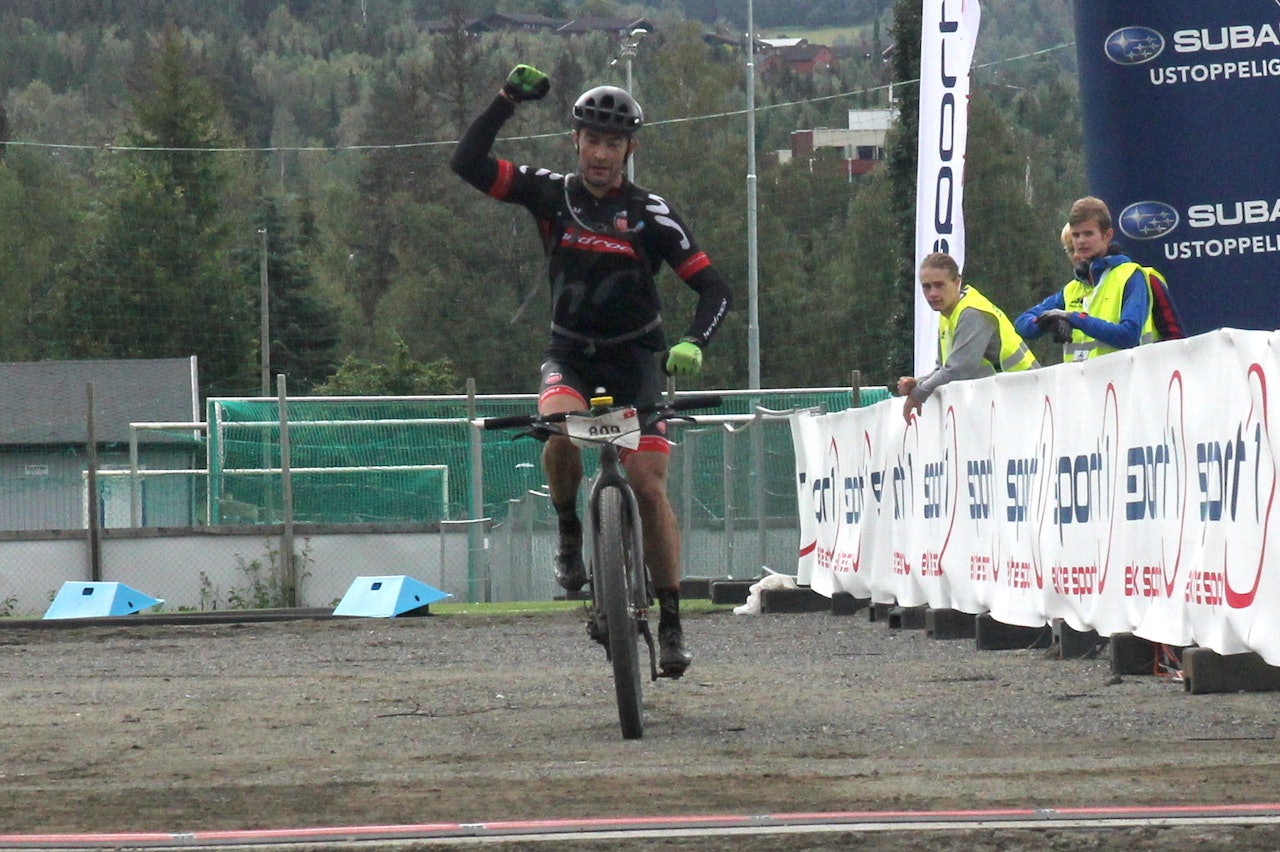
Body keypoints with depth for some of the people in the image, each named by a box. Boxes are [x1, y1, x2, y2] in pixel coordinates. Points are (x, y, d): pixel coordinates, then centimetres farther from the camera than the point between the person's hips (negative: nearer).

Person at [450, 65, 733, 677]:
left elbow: (713, 287, -13)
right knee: (559, 432, -32)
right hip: (570, 353, 1)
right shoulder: (553, 195, -5)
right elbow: (467, 163, -13)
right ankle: (569, 532, -4)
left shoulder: (650, 214, -10)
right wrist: (507, 100, -19)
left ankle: (671, 624, -4)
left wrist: (693, 343, -30)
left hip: (635, 356, -1)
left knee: (649, 487, -12)